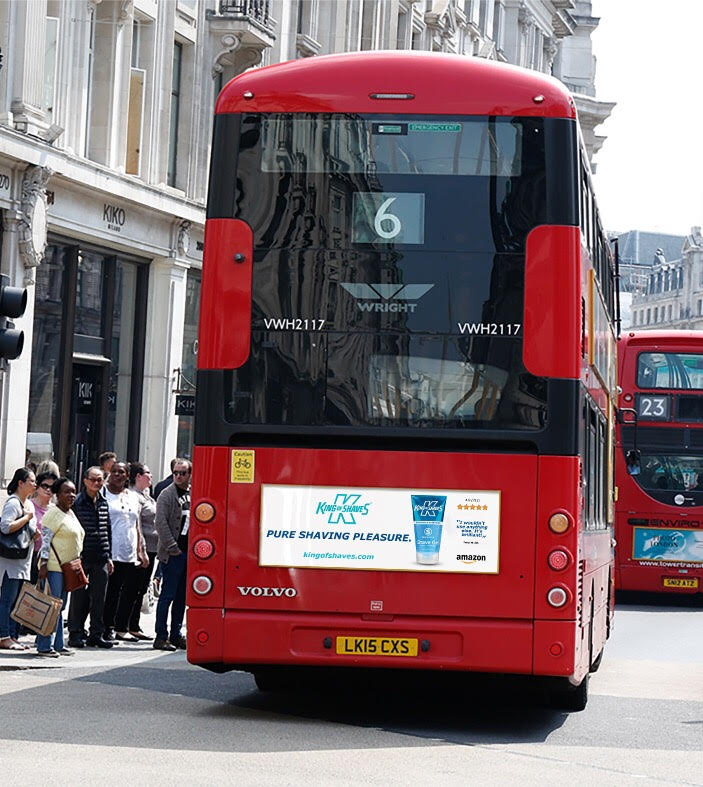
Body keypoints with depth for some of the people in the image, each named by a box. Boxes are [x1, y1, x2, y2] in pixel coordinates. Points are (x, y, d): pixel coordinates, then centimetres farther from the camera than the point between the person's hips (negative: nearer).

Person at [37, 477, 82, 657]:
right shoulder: (53, 514, -10)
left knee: (60, 607, 12)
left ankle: (58, 645, 16)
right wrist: (43, 565, -21)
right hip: (53, 567, -9)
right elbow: (45, 540, -15)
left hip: (67, 567, 9)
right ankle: (44, 646, -8)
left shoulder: (70, 514, 18)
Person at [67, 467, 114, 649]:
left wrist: (109, 557, 17)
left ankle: (96, 634, 12)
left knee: (99, 598, 6)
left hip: (100, 559, 5)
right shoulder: (77, 502, -5)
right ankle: (75, 634, 8)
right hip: (81, 557, -5)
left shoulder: (104, 504, 13)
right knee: (78, 597, 0)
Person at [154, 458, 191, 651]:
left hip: (190, 552, 6)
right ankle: (161, 637, -3)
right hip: (173, 554, -6)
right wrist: (172, 547, -15)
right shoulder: (167, 494, -5)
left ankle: (176, 635, 17)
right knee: (168, 595, -6)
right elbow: (161, 523, -12)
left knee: (182, 597, 10)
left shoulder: (193, 494, 13)